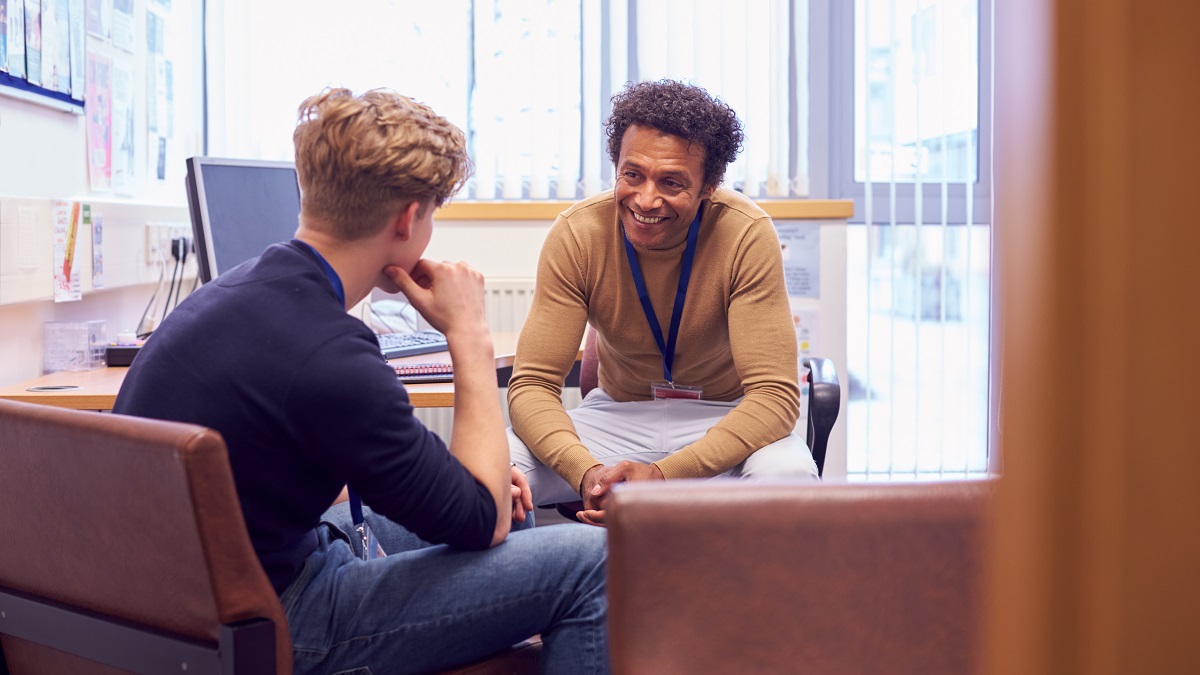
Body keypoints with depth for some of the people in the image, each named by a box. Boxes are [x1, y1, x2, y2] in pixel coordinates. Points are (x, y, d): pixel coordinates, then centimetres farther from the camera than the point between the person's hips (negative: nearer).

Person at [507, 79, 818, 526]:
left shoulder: (747, 235, -21)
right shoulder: (577, 234, -16)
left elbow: (774, 394, -24)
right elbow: (532, 384, -16)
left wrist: (663, 474, -38)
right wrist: (586, 472, -38)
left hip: (725, 418, -1)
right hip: (617, 415, 1)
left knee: (787, 475, -36)